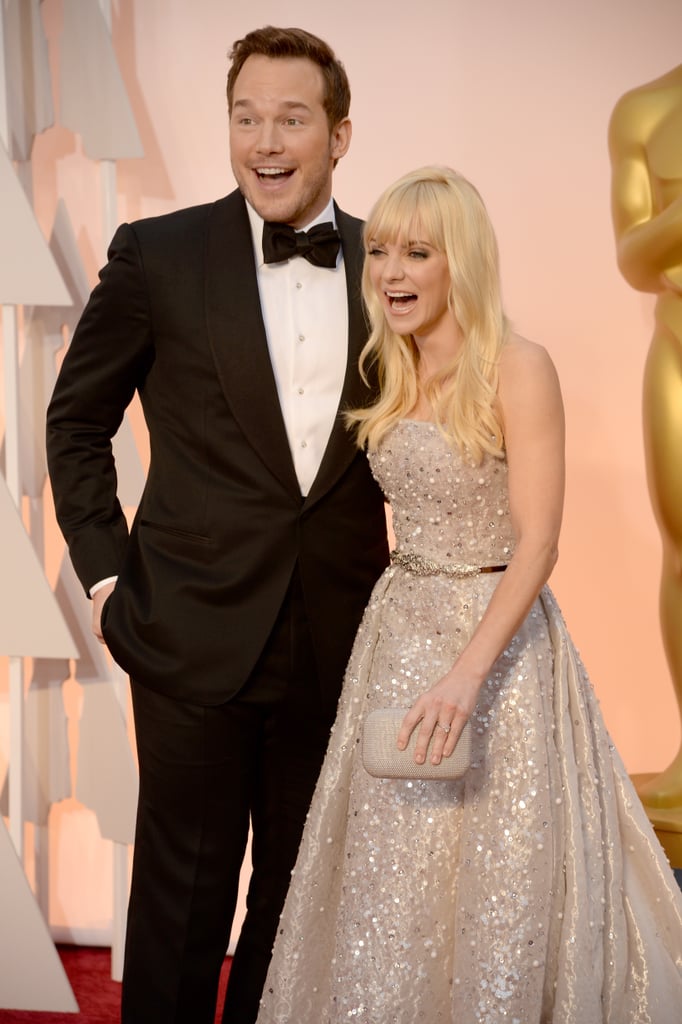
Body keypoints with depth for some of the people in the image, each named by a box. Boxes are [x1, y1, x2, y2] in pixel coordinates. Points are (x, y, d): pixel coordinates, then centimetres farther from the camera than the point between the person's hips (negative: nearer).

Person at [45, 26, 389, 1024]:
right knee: (184, 888, 9)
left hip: (336, 641, 3)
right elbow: (76, 421, 4)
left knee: (298, 885, 17)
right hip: (195, 632, -2)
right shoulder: (158, 255, -5)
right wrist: (104, 572, -1)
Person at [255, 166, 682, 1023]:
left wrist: (468, 672, -27)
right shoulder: (395, 376, 9)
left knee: (496, 881, 3)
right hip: (399, 632, 6)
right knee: (389, 884, 12)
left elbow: (536, 545, -18)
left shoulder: (518, 368, -12)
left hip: (496, 635, -6)